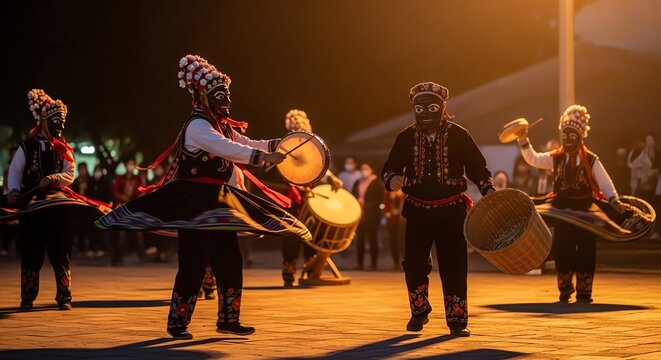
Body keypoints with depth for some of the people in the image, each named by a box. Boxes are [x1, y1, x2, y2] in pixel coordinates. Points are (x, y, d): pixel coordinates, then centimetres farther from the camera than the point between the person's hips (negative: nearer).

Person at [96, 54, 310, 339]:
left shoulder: (221, 124, 13)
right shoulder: (198, 125, -17)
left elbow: (247, 144, 22)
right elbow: (227, 149, -30)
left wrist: (277, 144, 7)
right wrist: (264, 157, -36)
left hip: (216, 199, 9)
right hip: (194, 201, -9)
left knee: (229, 260, 9)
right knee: (194, 263, -7)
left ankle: (228, 319, 18)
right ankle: (177, 323, 5)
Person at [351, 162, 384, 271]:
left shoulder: (377, 183, -1)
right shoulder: (357, 183, 17)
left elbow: (379, 200, -9)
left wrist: (366, 206, -17)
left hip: (372, 216, -5)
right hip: (359, 215, 5)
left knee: (372, 239, -2)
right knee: (359, 239, 3)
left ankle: (373, 265, 0)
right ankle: (360, 264, 8)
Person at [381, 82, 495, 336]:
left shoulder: (459, 136, -1)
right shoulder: (406, 138, 4)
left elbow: (478, 168, 2)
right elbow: (389, 168, 4)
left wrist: (488, 190, -13)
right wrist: (392, 179, -18)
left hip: (451, 210, -2)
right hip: (418, 209, 2)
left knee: (453, 265, -3)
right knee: (414, 263, 1)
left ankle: (457, 320, 6)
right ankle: (419, 312, 24)